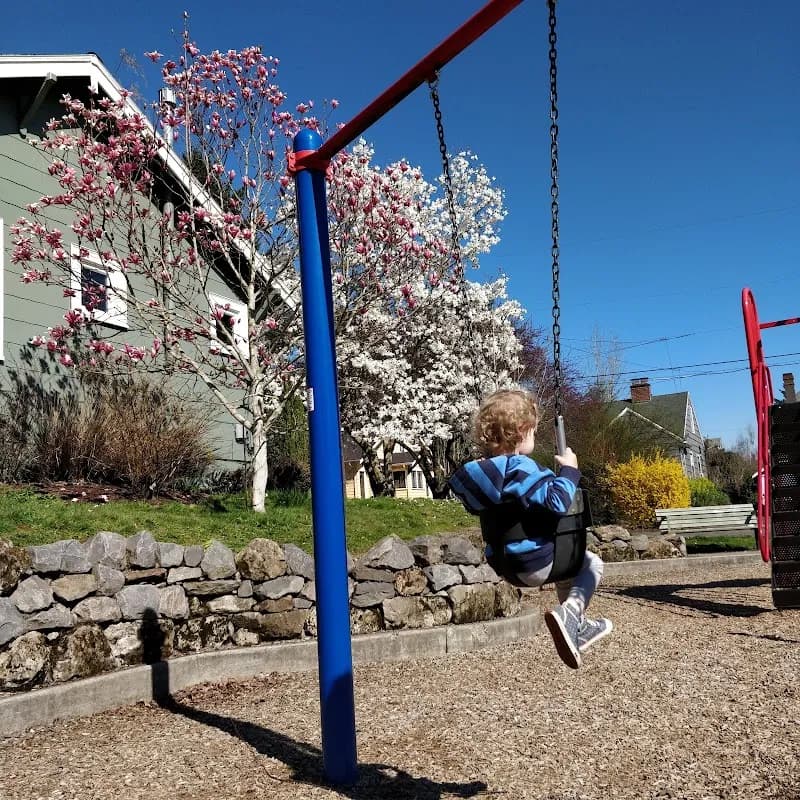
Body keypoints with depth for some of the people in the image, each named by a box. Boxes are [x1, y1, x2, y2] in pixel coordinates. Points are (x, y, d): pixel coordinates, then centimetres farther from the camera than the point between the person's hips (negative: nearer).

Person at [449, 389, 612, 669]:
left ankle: (578, 625, 39)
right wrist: (568, 470, -19)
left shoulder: (483, 471, 2)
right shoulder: (520, 468, -24)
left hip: (509, 566, 9)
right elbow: (557, 502, -33)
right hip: (538, 562, -9)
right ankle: (570, 611, -11)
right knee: (592, 564, 11)